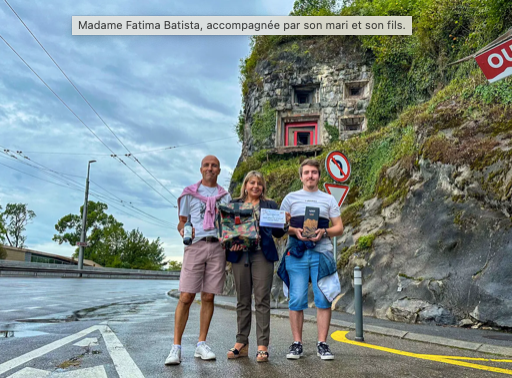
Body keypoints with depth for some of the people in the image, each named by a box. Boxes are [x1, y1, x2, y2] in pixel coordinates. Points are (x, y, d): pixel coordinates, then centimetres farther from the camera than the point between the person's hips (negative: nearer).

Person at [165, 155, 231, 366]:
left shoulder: (225, 196, 17)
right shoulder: (189, 193, 12)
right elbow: (181, 222, 12)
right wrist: (183, 231, -10)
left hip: (217, 247, 2)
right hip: (195, 245, -2)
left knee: (208, 297, 4)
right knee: (186, 297, -7)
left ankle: (201, 345, 12)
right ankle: (176, 347, -2)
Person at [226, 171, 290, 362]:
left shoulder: (270, 205, 10)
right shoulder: (234, 204, 12)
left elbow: (277, 233, 8)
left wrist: (284, 222, -12)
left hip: (262, 255, -1)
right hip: (240, 254, 2)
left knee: (262, 300, -3)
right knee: (242, 301, 8)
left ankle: (262, 346, 1)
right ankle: (241, 343, 17)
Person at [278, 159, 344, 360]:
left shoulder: (329, 199, 16)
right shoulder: (291, 198, 15)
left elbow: (339, 228, 12)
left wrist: (323, 232, -9)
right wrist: (295, 231, -10)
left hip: (321, 253, 1)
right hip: (296, 254, 0)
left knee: (323, 299, -3)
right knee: (297, 300, -2)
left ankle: (322, 344, 6)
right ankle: (297, 344, 8)